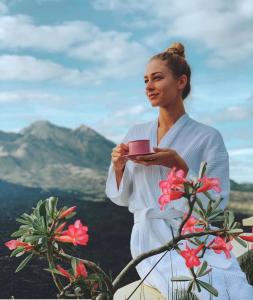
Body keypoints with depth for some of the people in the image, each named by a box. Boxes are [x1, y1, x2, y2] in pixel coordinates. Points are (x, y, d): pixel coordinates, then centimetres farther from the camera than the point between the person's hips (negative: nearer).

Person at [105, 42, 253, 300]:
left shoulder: (208, 137, -3)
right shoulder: (136, 133, 9)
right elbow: (121, 197, 14)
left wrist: (178, 165, -19)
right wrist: (118, 166, -7)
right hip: (152, 239, 1)